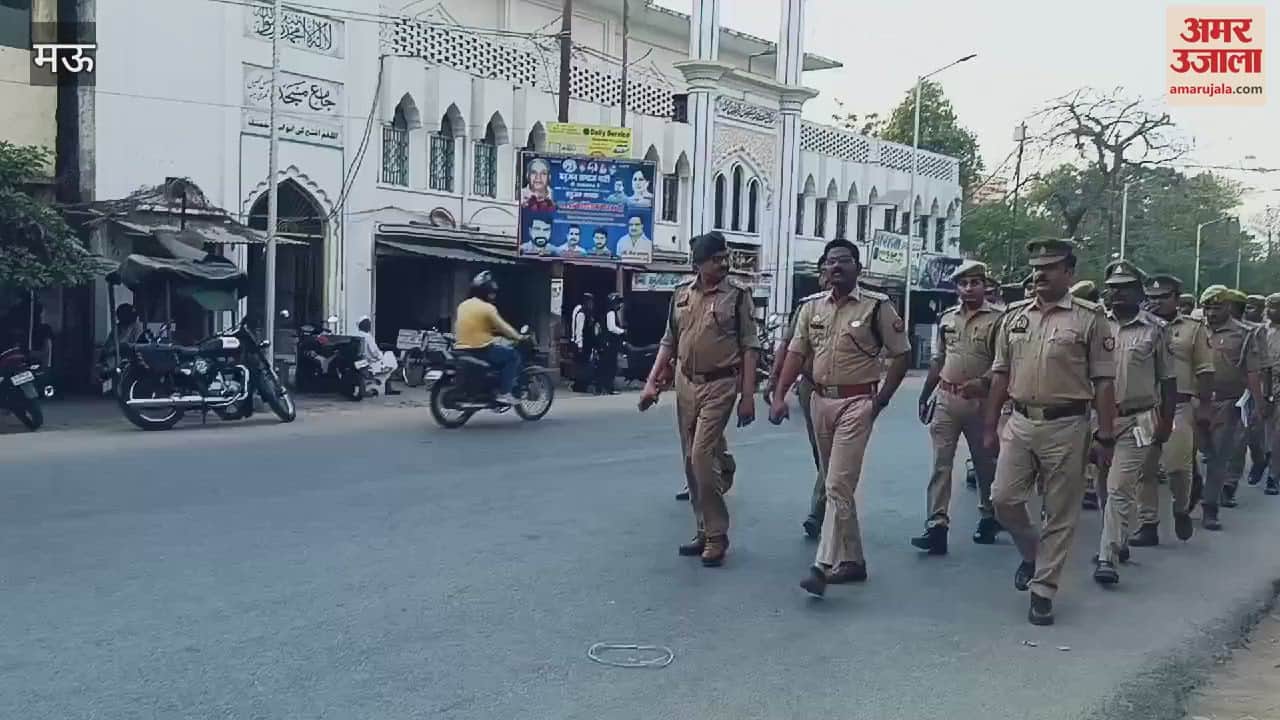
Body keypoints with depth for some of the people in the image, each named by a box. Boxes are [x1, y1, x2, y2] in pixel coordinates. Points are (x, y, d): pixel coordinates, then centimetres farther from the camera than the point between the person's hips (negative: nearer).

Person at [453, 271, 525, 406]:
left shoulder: (463, 305, 12)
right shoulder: (487, 307, -11)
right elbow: (502, 327, -8)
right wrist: (518, 337, 6)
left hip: (462, 349, 9)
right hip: (481, 349, -9)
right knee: (512, 355, 3)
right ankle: (504, 393, -5)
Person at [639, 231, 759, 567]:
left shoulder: (737, 296, -7)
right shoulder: (682, 294, 6)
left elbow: (749, 348, -7)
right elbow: (669, 342, 13)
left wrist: (748, 395, -12)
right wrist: (652, 382, 6)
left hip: (719, 384, -5)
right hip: (685, 383, 5)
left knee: (702, 457, -13)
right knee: (691, 462, 9)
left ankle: (716, 534, 0)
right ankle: (704, 530, 21)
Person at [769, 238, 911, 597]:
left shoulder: (877, 306, -6)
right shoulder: (812, 308, 9)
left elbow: (900, 354, -2)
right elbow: (796, 353, 8)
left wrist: (881, 400, -7)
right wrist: (779, 396, -2)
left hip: (856, 402, -6)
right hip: (821, 400, 6)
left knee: (838, 486, -13)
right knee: (837, 483, 13)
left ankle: (824, 566, -14)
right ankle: (852, 560, 23)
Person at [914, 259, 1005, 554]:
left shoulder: (997, 318, -6)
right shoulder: (946, 318, 10)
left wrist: (982, 382, -28)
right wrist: (924, 396, 18)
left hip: (980, 401, -4)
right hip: (945, 399, 4)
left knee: (985, 463, 12)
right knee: (940, 463, -4)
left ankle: (988, 518, 31)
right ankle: (936, 526, -7)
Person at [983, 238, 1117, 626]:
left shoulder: (1089, 318, -4)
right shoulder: (1015, 315, 9)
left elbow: (1103, 382, -4)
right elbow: (1001, 375, 13)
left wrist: (1106, 436, -7)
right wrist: (990, 427, 11)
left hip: (1066, 427, -4)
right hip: (1020, 423, 4)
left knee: (1060, 514, 3)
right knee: (1003, 499, 1)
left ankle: (1042, 590, 14)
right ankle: (1032, 551, 29)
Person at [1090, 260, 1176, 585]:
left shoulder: (1155, 329, -3)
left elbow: (1168, 380, 2)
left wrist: (1166, 422, -1)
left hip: (1136, 421, -4)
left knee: (1119, 489, -10)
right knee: (1104, 488, 14)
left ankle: (1107, 558, -8)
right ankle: (1117, 542, 32)